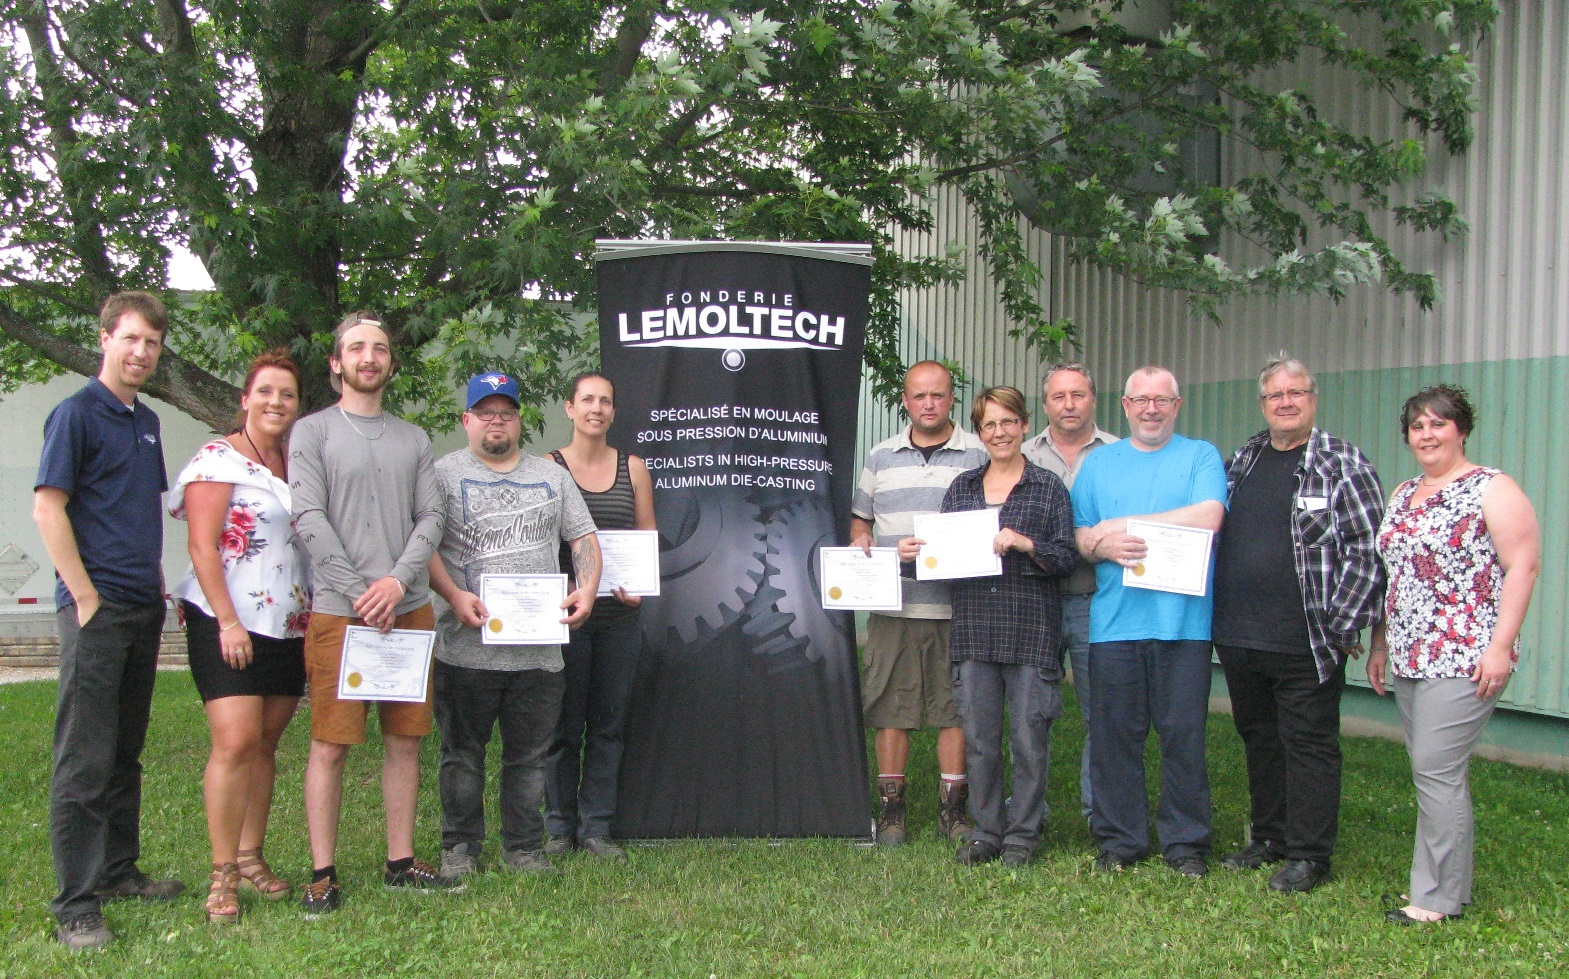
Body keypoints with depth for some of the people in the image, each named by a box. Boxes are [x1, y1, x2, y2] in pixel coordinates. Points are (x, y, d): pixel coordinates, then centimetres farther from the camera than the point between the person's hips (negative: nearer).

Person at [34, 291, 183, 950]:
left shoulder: (146, 422, 16)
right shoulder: (77, 413, -7)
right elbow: (47, 508, -12)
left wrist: (157, 586, 15)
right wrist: (87, 598, -14)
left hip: (143, 609, 8)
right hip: (97, 610, -8)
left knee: (125, 753, 16)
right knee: (85, 761, -5)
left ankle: (118, 870, 27)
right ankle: (75, 907, 0)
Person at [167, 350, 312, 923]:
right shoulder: (219, 460, -5)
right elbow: (202, 547, -11)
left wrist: (313, 617, 12)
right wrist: (228, 622, -17)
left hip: (288, 626, 6)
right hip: (228, 624, -6)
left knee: (265, 745, 9)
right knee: (236, 742, -13)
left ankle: (251, 856, 18)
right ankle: (222, 875, -5)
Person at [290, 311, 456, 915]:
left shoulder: (414, 440, 15)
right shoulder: (313, 432, 4)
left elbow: (431, 518, 6)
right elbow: (310, 519, -6)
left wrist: (398, 581, -10)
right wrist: (359, 593, -13)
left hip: (409, 609, 4)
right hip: (338, 613, -4)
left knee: (404, 741, 8)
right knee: (330, 745, -2)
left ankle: (400, 863, 17)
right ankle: (323, 874, 6)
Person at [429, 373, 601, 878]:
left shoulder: (552, 476, 16)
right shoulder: (444, 473, 4)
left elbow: (584, 538, 15)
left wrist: (587, 589, -2)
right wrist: (454, 595, -18)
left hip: (539, 651, 3)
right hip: (467, 649, -3)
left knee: (529, 756, 9)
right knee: (462, 755, 7)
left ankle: (524, 848, 20)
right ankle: (459, 847, 20)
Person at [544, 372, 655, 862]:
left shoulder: (633, 467, 9)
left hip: (619, 616, 3)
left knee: (608, 725, 7)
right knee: (563, 725, 4)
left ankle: (596, 827, 16)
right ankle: (559, 826, 16)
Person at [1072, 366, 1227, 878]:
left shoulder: (1201, 456, 8)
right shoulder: (1099, 462, 16)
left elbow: (1208, 517, -10)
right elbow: (1078, 535, 10)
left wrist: (1120, 525, -8)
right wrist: (1108, 548, -14)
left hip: (1182, 619, -2)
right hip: (1114, 619, 2)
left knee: (1183, 735, 1)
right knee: (1114, 734, 3)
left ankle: (1185, 843, 13)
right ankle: (1120, 839, 15)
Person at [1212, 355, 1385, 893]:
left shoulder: (1341, 464, -5)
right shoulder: (1242, 460, 12)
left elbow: (1368, 549, -9)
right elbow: (1215, 532, 20)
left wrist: (1344, 624, -13)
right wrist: (1217, 614, 13)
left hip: (1305, 644, -6)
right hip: (1237, 639, 6)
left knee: (1308, 744, 2)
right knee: (1259, 739, 16)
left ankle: (1308, 855, 11)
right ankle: (1269, 837, 29)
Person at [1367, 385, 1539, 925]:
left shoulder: (1492, 489, -6)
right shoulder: (1402, 496, 17)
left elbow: (1523, 566, -11)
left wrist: (1500, 646, -17)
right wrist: (1380, 645, 19)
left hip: (1464, 658, -7)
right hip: (1409, 658, 7)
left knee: (1436, 771, -9)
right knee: (1435, 772, 10)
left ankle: (1438, 897, -1)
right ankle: (1443, 885, 18)